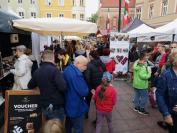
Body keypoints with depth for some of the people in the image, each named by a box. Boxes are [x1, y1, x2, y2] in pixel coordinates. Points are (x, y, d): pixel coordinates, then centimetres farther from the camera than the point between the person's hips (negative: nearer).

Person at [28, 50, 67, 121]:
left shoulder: (37, 71, 1)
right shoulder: (54, 70, -21)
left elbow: (30, 86, 15)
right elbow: (63, 87, -27)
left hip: (44, 106, 7)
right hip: (56, 107, -7)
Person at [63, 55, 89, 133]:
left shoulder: (67, 69, 0)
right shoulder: (77, 74, -30)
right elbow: (84, 92, -28)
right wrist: (86, 89, -8)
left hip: (68, 104, 9)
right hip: (76, 107, -9)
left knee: (68, 123, 29)